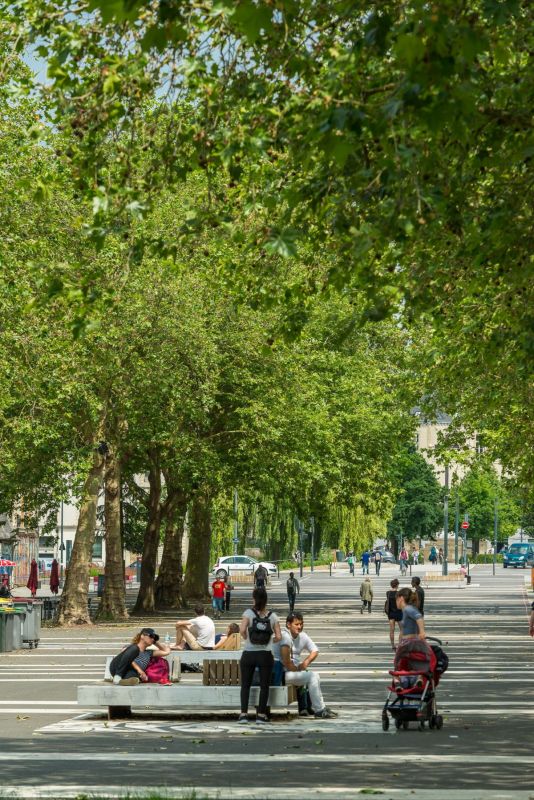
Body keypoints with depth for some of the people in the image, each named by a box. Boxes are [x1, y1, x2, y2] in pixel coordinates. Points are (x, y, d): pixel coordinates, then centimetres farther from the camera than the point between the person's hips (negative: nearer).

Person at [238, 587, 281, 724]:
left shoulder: (249, 613, -5)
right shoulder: (272, 616, 0)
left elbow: (242, 629, -19)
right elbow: (278, 637, -4)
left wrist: (246, 638, 1)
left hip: (248, 654, 0)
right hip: (266, 655, 1)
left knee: (245, 685, 11)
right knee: (264, 685, 9)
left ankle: (243, 714, 5)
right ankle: (261, 715, 9)